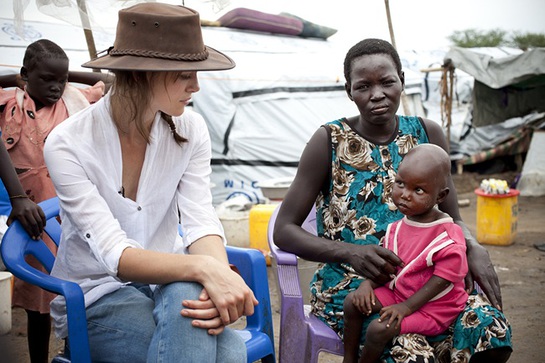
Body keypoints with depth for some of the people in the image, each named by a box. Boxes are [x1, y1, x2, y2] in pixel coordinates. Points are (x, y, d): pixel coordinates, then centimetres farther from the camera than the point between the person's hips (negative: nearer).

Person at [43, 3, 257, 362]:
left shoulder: (190, 128, -4)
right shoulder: (68, 144, -17)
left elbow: (199, 221, -12)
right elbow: (114, 254, -26)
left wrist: (222, 278, -35)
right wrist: (203, 268, -43)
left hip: (168, 281, 4)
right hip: (98, 295, -4)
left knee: (189, 295, -35)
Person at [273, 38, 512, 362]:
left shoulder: (427, 134, 7)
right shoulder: (330, 141, -5)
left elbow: (452, 219, 14)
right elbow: (284, 230, -6)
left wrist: (474, 249, -10)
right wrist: (351, 253, -23)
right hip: (349, 281, -4)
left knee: (491, 329, -22)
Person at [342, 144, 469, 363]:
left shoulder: (448, 238, -24)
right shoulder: (397, 227, -1)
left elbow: (442, 280, -23)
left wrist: (406, 307, -27)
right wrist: (368, 283, -12)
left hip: (430, 306, -7)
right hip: (396, 292, 7)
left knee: (380, 328, -23)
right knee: (353, 302, -5)